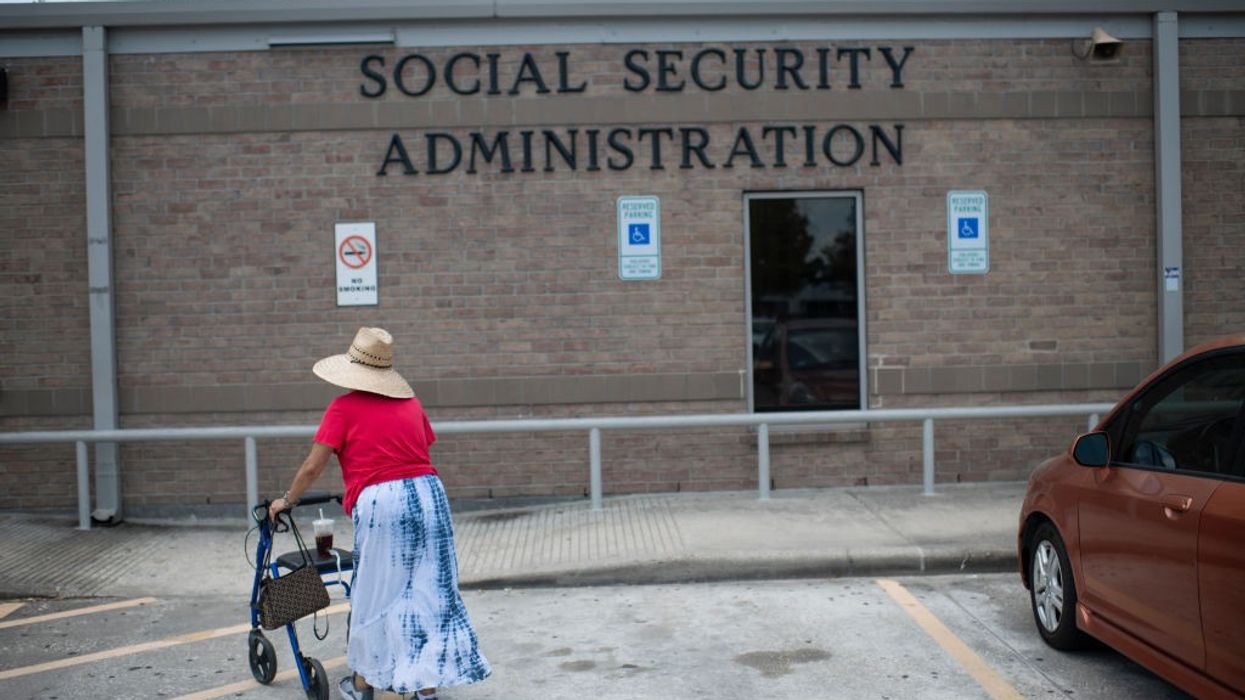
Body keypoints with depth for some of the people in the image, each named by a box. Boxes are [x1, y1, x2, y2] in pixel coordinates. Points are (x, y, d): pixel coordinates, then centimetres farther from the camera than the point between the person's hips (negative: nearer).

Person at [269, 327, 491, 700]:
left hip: (380, 504, -4)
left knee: (374, 596, 12)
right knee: (429, 594, 9)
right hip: (429, 494, 4)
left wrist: (287, 500, 14)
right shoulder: (410, 402, 14)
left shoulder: (344, 408, 1)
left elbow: (313, 465, -1)